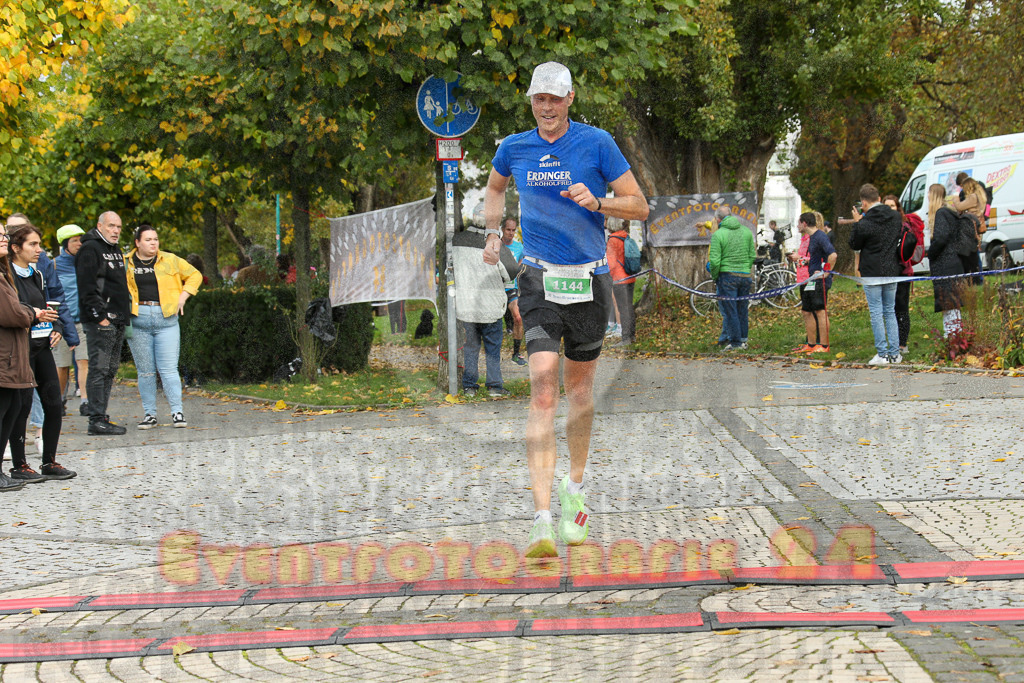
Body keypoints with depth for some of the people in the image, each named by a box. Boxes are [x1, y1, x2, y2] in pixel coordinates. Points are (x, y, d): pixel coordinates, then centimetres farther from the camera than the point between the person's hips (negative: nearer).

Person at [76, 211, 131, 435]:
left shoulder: (115, 250, 20)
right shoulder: (90, 250, -9)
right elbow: (86, 288, -16)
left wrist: (126, 312, 18)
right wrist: (100, 316, -19)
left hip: (117, 321, 10)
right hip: (100, 321, -10)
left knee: (110, 371, 11)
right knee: (99, 370, -9)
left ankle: (99, 416, 15)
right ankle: (96, 419, -9)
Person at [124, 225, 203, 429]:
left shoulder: (170, 260, 6)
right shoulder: (126, 263, 6)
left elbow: (195, 275, 14)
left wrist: (182, 297, 4)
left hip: (166, 319, -1)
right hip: (138, 321, 1)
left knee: (168, 368, -6)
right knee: (145, 371, 5)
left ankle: (177, 413, -4)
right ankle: (149, 414, 10)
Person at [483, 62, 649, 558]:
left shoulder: (597, 143, -4)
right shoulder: (513, 149, 4)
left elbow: (639, 206, -1)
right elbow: (494, 187, 27)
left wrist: (595, 202, -18)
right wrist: (493, 234, 14)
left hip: (589, 280, 0)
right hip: (540, 279, 0)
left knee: (579, 388, 14)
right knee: (543, 392, -15)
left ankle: (575, 491, 38)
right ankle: (543, 521, -23)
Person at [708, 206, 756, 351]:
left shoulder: (718, 235, -9)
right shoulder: (746, 231, 8)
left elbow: (714, 261, -13)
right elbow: (753, 256, 9)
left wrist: (714, 278, 1)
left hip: (727, 275, -5)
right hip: (745, 276, 5)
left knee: (729, 311, 2)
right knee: (742, 310, 14)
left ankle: (735, 341, 4)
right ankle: (743, 340, 21)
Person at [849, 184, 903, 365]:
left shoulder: (865, 223, -16)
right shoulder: (896, 217, 2)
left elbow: (854, 245, -3)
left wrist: (856, 223, 6)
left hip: (872, 273, -6)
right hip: (892, 272, 6)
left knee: (876, 313, 0)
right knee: (890, 312, 13)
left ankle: (882, 354, -1)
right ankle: (895, 353, 12)